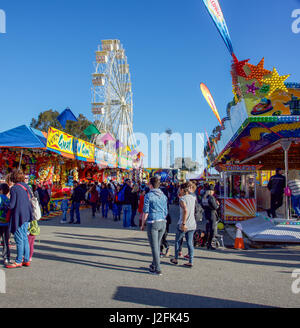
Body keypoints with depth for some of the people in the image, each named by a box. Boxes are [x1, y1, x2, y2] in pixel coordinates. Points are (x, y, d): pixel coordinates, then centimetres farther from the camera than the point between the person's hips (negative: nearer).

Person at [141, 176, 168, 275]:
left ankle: (157, 269, 2)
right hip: (163, 222, 6)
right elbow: (165, 212, 13)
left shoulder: (148, 195, -8)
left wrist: (142, 224, 0)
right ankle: (154, 265, 28)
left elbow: (146, 212, -9)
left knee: (154, 246, 0)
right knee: (157, 245, 17)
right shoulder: (163, 195, 10)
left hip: (153, 223, -6)